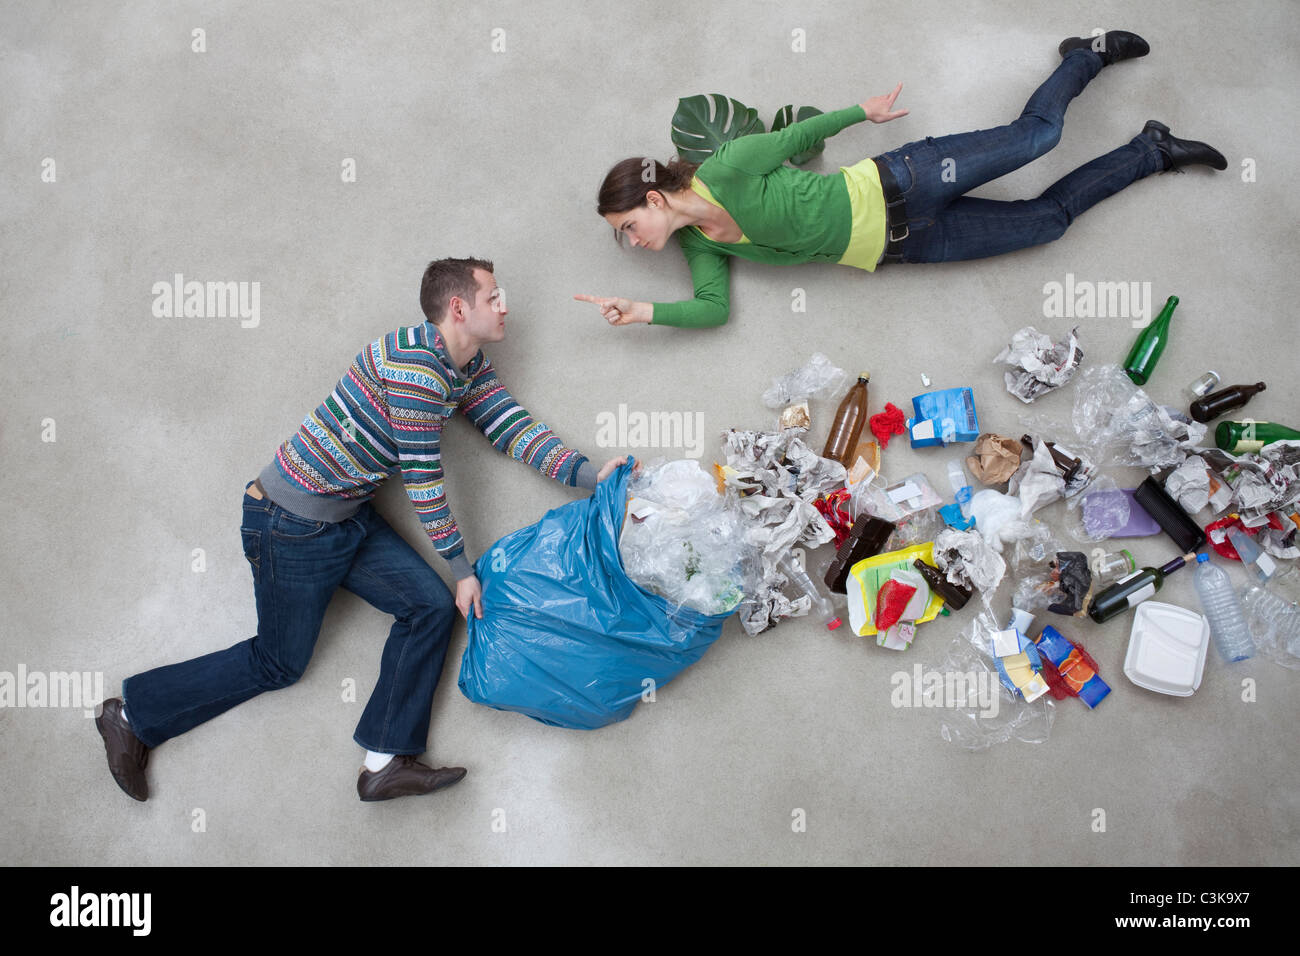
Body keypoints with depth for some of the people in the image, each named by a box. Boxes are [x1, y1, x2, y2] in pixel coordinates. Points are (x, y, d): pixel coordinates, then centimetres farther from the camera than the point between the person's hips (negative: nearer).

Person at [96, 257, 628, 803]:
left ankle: (386, 762, 4)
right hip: (293, 523, -9)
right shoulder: (415, 363, -25)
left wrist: (589, 473, -13)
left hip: (351, 518, 9)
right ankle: (132, 714, 23)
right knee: (279, 662, 5)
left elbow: (512, 427, 0)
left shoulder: (470, 368, 5)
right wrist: (463, 569, -15)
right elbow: (421, 476, -22)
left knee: (431, 606, -2)